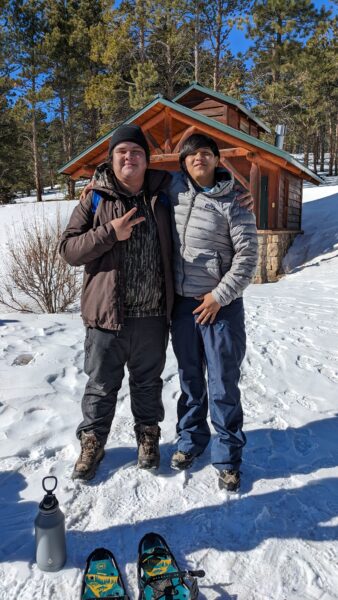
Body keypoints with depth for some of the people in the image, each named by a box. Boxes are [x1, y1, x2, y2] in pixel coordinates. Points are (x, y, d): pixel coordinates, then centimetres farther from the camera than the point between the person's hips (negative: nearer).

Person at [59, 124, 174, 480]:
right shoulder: (95, 200, -1)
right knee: (102, 385, 12)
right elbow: (68, 250, -6)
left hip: (152, 316, 2)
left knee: (148, 383, 18)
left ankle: (148, 437, 40)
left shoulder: (161, 196, 5)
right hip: (107, 315, -1)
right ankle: (92, 444, 34)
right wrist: (110, 233, -18)